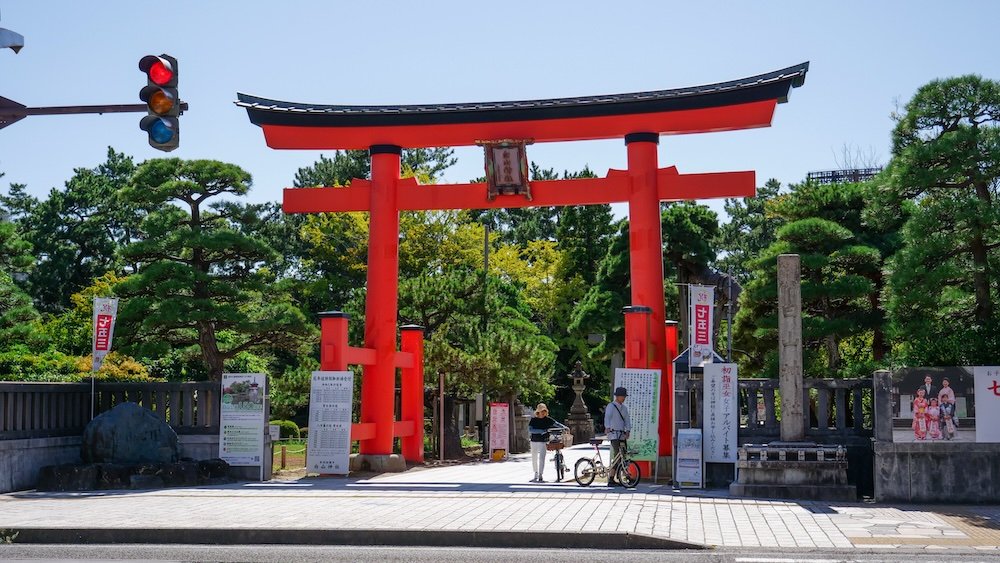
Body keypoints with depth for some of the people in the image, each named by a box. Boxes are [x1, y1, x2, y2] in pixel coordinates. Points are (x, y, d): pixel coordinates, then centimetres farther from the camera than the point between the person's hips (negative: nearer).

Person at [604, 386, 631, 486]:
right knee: (617, 456, -16)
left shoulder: (624, 408, 18)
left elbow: (627, 420, 11)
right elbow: (607, 417, -20)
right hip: (614, 434, -7)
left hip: (622, 434, 7)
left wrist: (628, 431, -7)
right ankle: (611, 480, -16)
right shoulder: (611, 406, -4)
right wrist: (607, 427, -38)